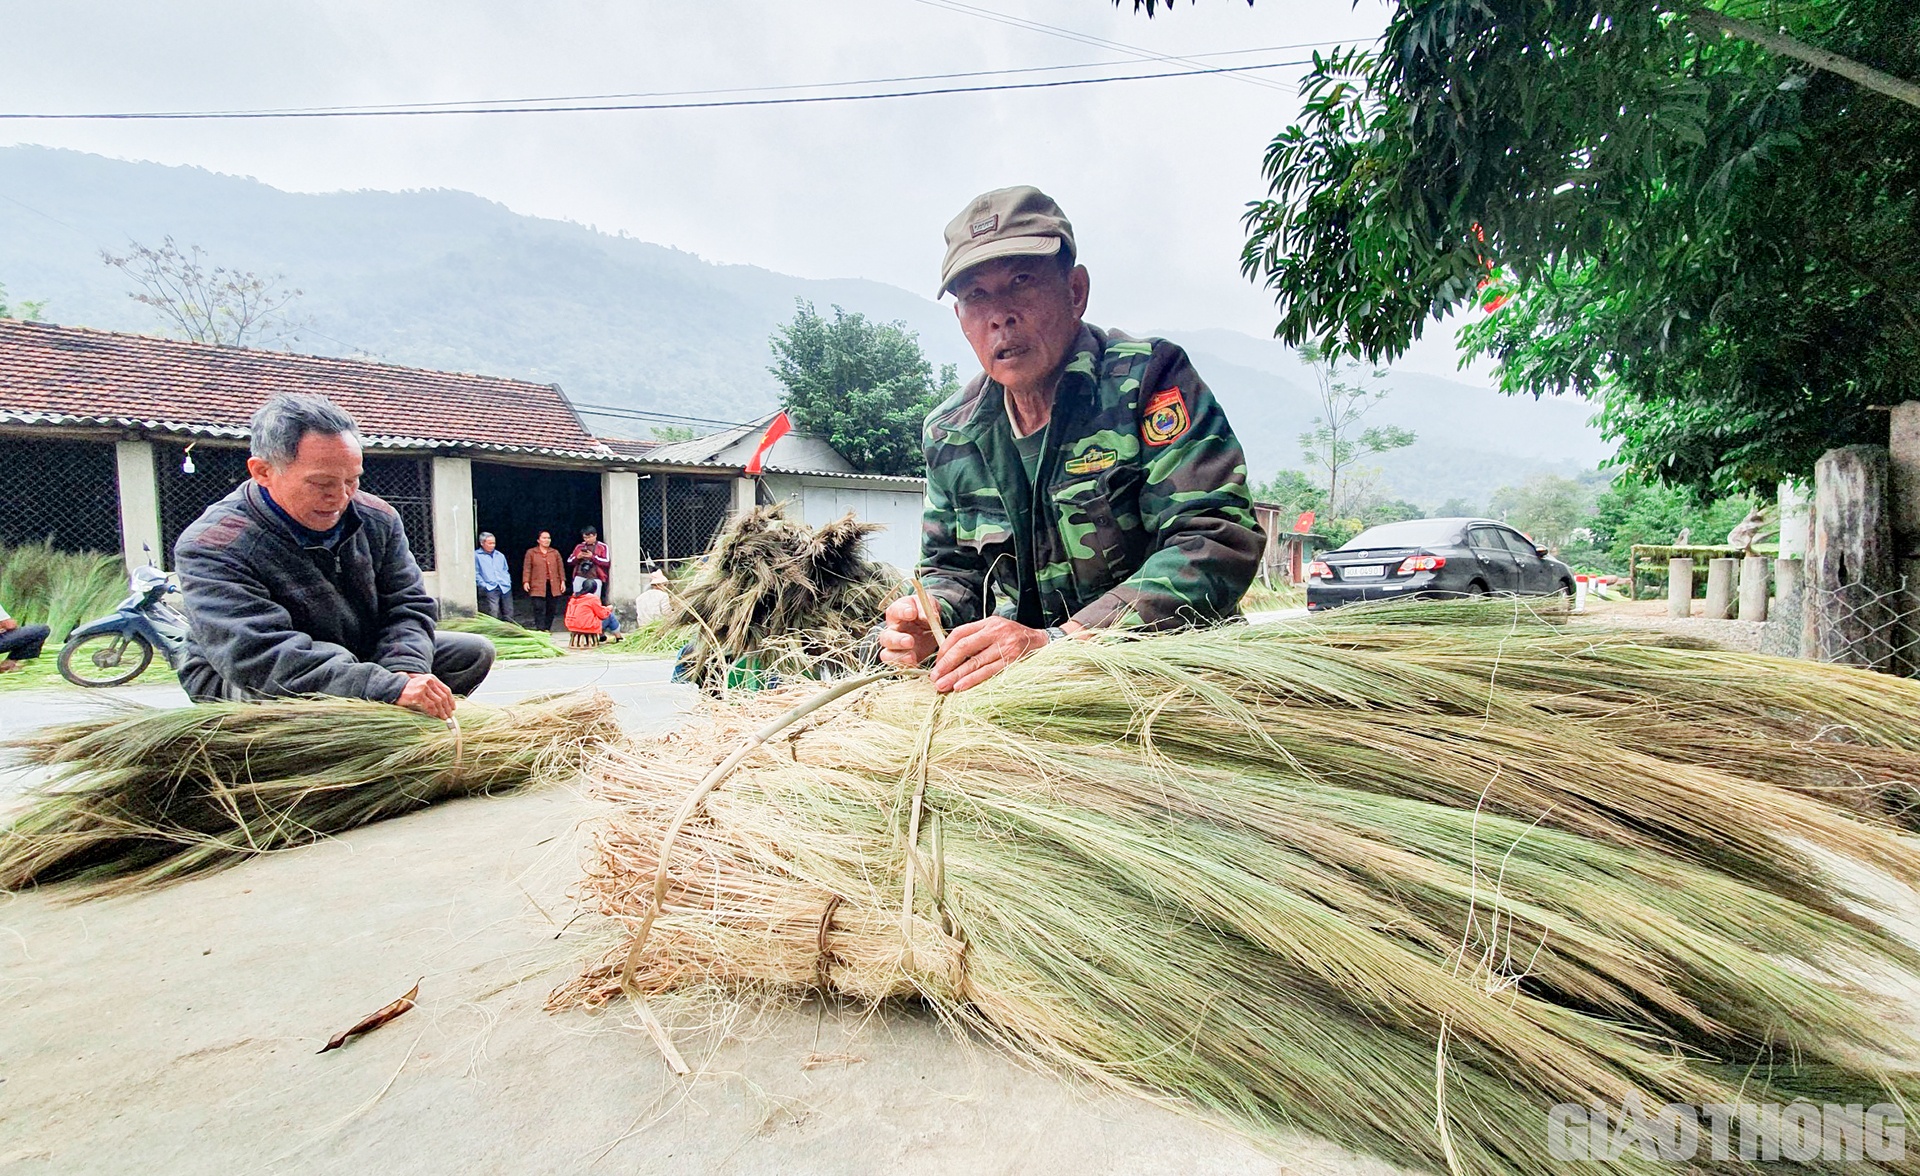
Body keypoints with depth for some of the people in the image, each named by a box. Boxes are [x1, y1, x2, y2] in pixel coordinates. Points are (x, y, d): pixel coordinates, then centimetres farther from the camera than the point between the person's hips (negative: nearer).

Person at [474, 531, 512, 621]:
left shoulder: (500, 555, 21)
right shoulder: (476, 555, 3)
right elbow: (476, 574, -2)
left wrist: (508, 582, 10)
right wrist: (484, 585, -10)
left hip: (505, 588, 5)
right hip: (490, 589, -5)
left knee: (509, 615, 2)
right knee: (493, 615, -14)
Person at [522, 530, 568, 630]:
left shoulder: (555, 553, 14)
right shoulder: (531, 552, 7)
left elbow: (561, 568, 12)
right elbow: (527, 568, 2)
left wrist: (563, 581, 4)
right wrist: (526, 581, -8)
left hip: (553, 586, 3)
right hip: (538, 587, -3)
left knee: (551, 609, 3)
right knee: (539, 609, -9)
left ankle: (547, 629, 11)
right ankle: (541, 630, -10)